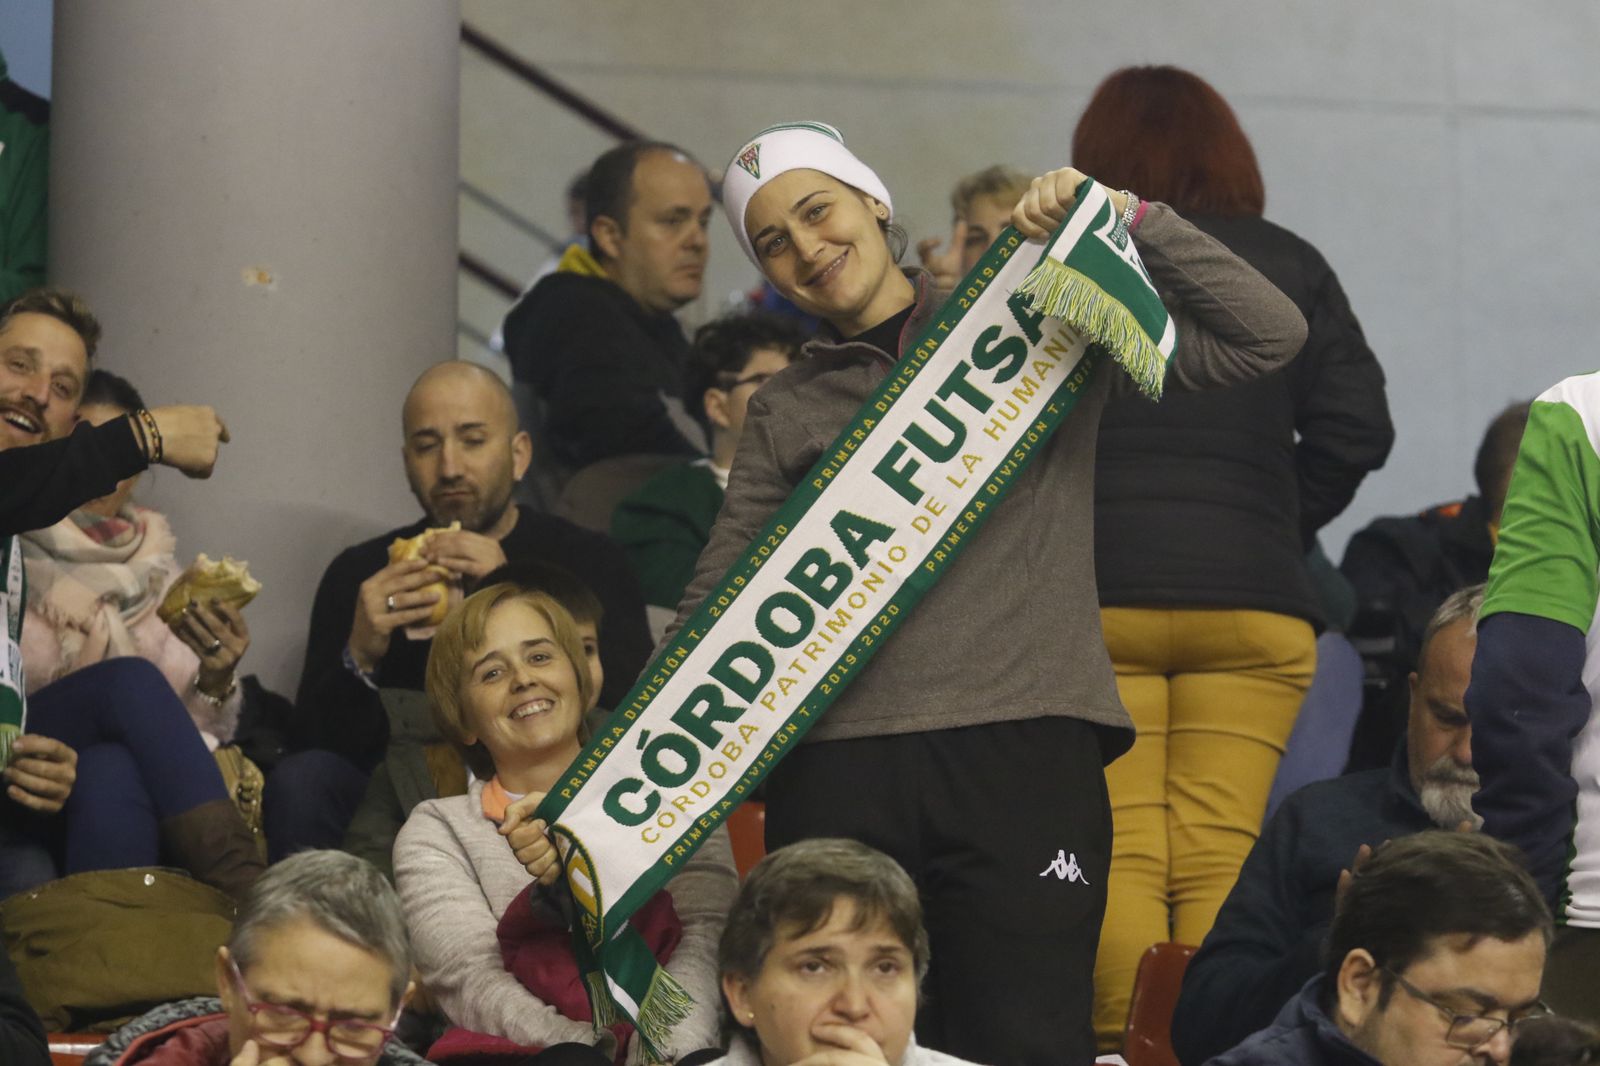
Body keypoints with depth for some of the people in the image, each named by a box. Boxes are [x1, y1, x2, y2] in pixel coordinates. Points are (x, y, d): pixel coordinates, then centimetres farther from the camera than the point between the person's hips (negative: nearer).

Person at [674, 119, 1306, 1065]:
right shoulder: (785, 415, 17)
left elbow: (1265, 336, 7)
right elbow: (714, 610, 12)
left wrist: (1126, 218, -1)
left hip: (1023, 750, -2)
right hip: (839, 768, 2)